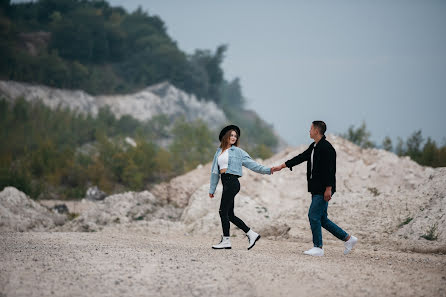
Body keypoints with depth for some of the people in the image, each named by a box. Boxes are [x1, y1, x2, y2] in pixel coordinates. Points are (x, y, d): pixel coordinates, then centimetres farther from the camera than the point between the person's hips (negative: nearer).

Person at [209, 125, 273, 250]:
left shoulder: (238, 151, 1)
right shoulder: (219, 151, 18)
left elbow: (251, 164, -2)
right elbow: (215, 171, 21)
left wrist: (268, 170, -13)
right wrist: (212, 189, 21)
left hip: (232, 182, -7)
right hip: (226, 183, 7)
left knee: (223, 211, -8)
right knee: (230, 215, 5)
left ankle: (226, 240, -1)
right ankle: (252, 234, 12)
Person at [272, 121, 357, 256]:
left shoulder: (326, 148, -16)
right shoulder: (313, 147, 14)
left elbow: (330, 169, -19)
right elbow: (301, 157, 18)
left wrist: (328, 189, -21)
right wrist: (282, 166, 14)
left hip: (323, 190, -10)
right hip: (316, 189, 10)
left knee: (314, 215, -8)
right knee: (322, 219, 11)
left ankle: (318, 247, 1)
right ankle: (348, 239, 18)